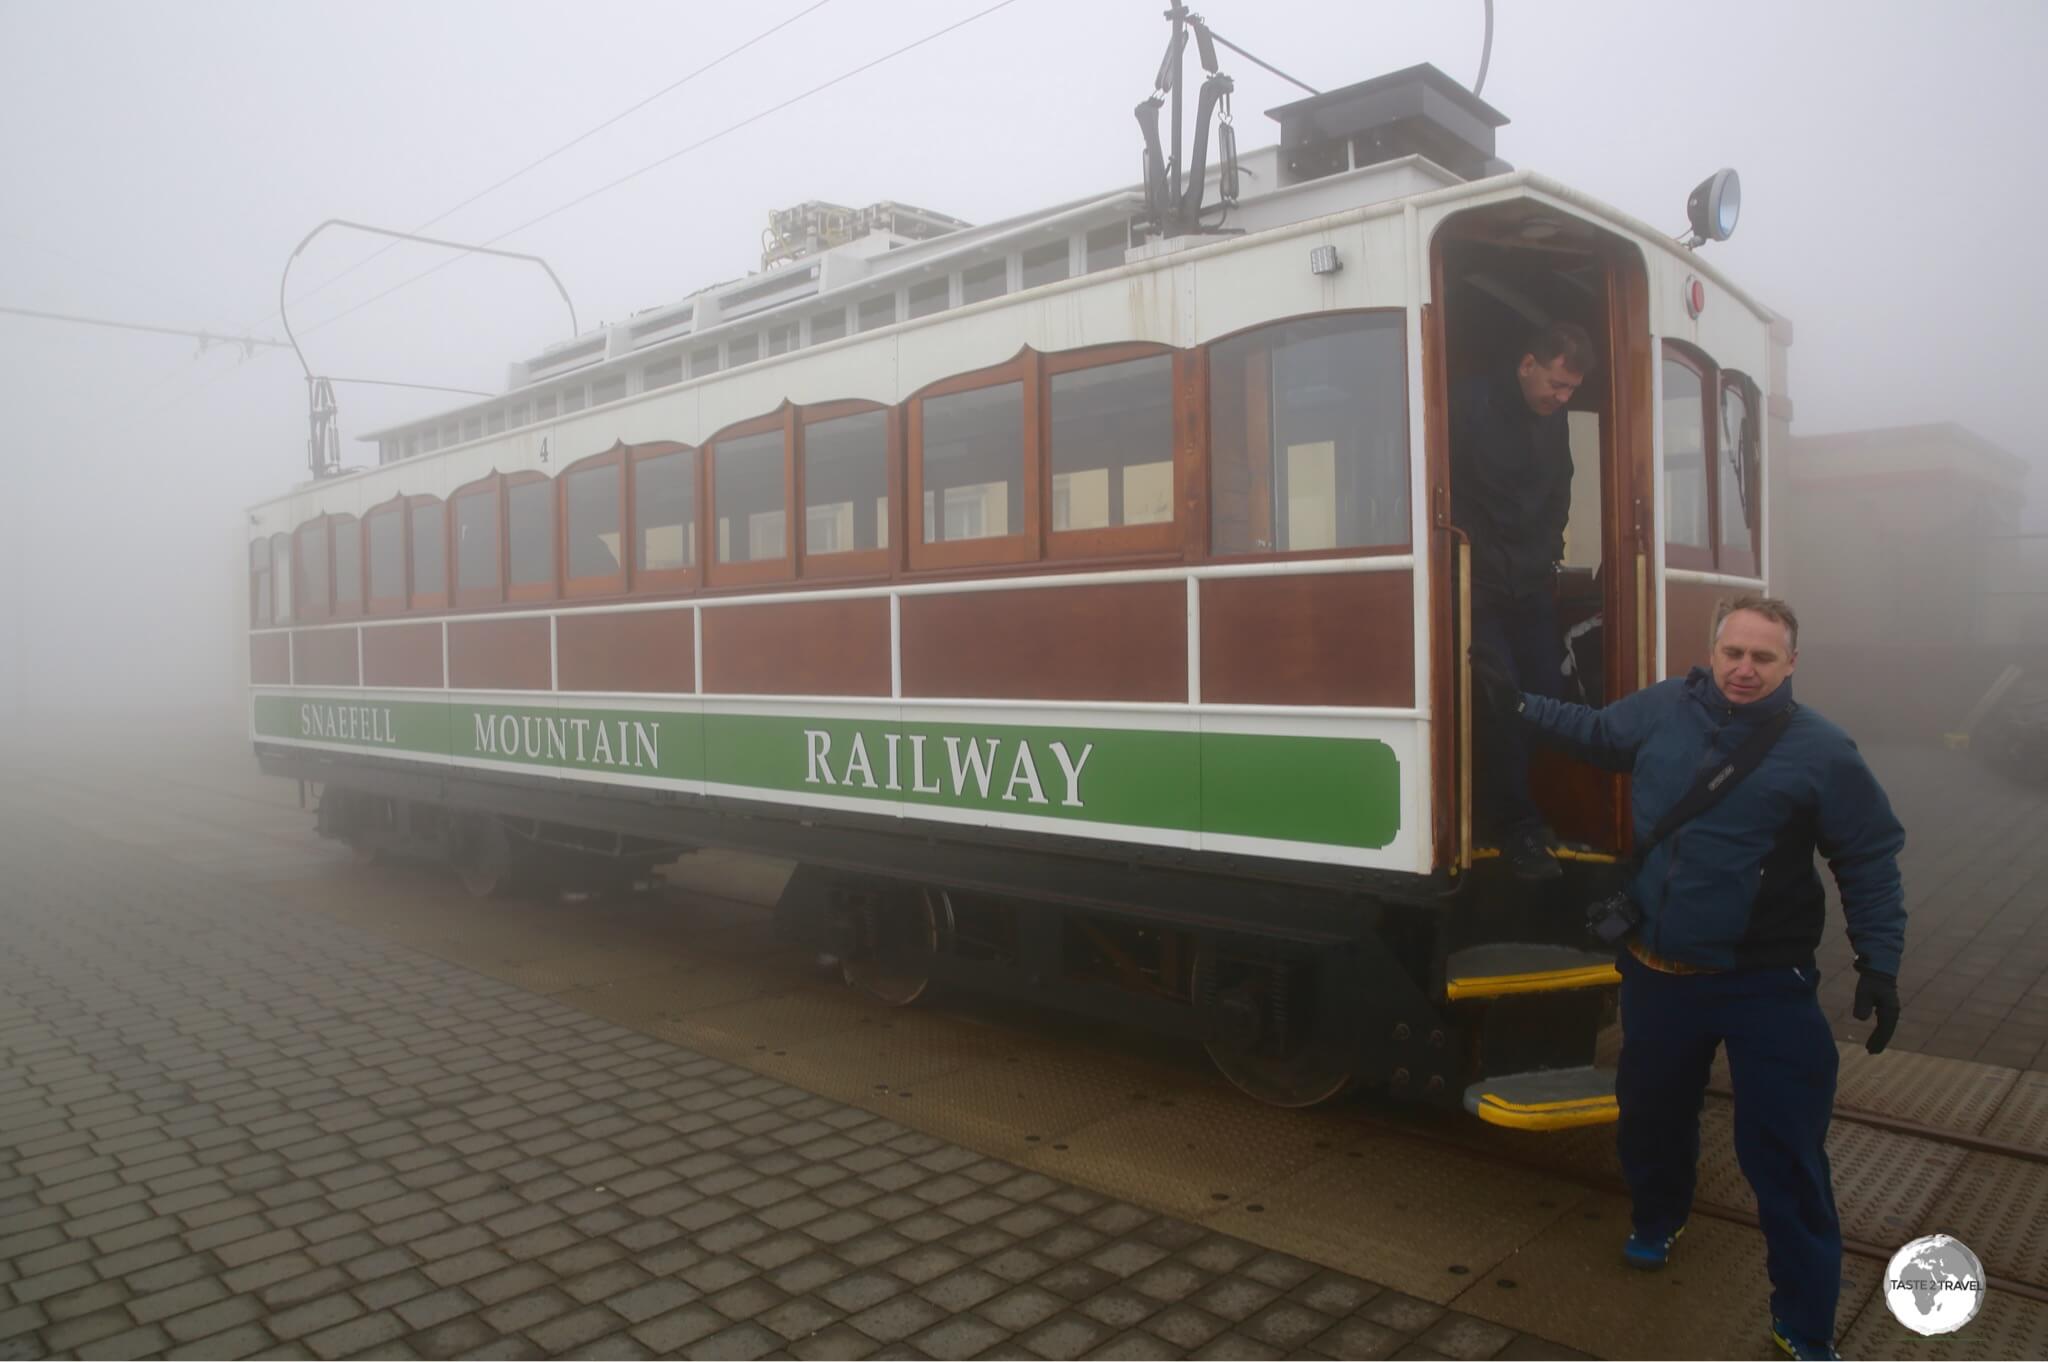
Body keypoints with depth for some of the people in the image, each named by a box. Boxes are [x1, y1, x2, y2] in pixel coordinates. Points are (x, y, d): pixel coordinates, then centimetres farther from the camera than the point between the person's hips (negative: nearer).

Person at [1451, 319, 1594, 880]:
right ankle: (1519, 829, 0)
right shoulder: (1472, 403, -12)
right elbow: (1446, 490, -13)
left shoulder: (1553, 419, 8)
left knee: (1544, 697, 3)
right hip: (1480, 586, -6)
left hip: (1532, 586, 6)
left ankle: (1508, 812, 20)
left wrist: (1549, 552, 12)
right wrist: (1467, 558, -15)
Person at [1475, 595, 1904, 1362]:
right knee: (1650, 1115, 22)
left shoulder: (1821, 750, -10)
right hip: (1658, 974, 4)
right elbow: (1595, 732, 20)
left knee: (1786, 1159, -2)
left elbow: (1870, 863, -3)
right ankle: (1656, 1223, 51)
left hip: (1766, 988, -4)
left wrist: (1879, 965, -7)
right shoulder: (1662, 711, -1)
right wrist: (1518, 706, 18)